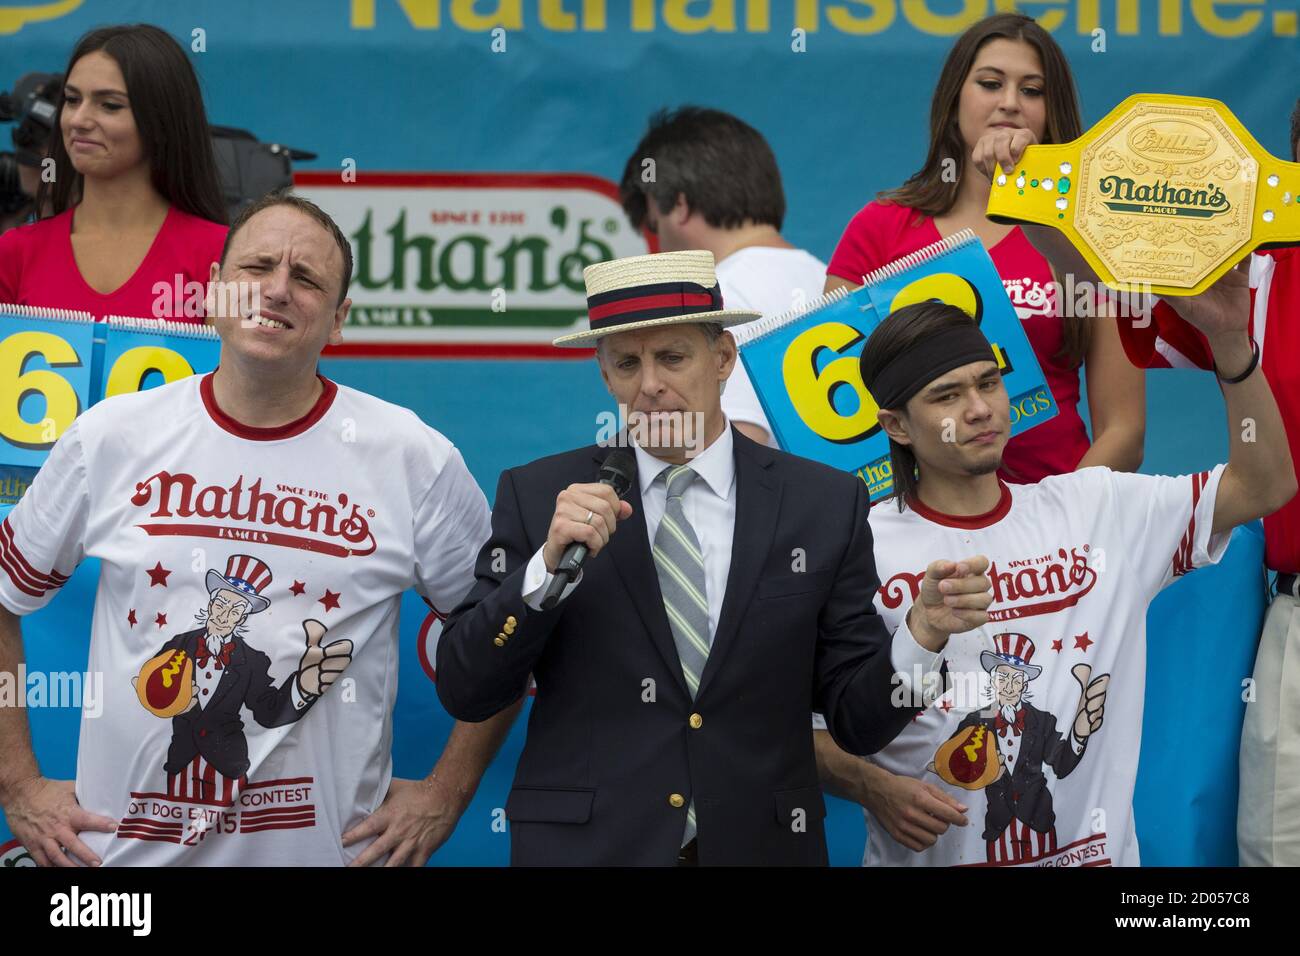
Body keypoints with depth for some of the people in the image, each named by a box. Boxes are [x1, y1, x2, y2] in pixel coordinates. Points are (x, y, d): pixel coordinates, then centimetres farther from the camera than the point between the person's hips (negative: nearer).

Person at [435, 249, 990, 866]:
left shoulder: (824, 505, -1)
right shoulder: (537, 496, -2)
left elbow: (856, 720, 0)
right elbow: (463, 693, -5)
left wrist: (922, 631, -17)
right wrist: (548, 565, -18)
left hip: (760, 843, 1)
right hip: (583, 845, -1)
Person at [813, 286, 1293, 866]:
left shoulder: (1096, 510, 8)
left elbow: (1263, 486, 5)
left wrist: (1229, 339, -5)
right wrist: (873, 788, -15)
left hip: (1093, 852, 2)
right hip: (923, 856, -2)